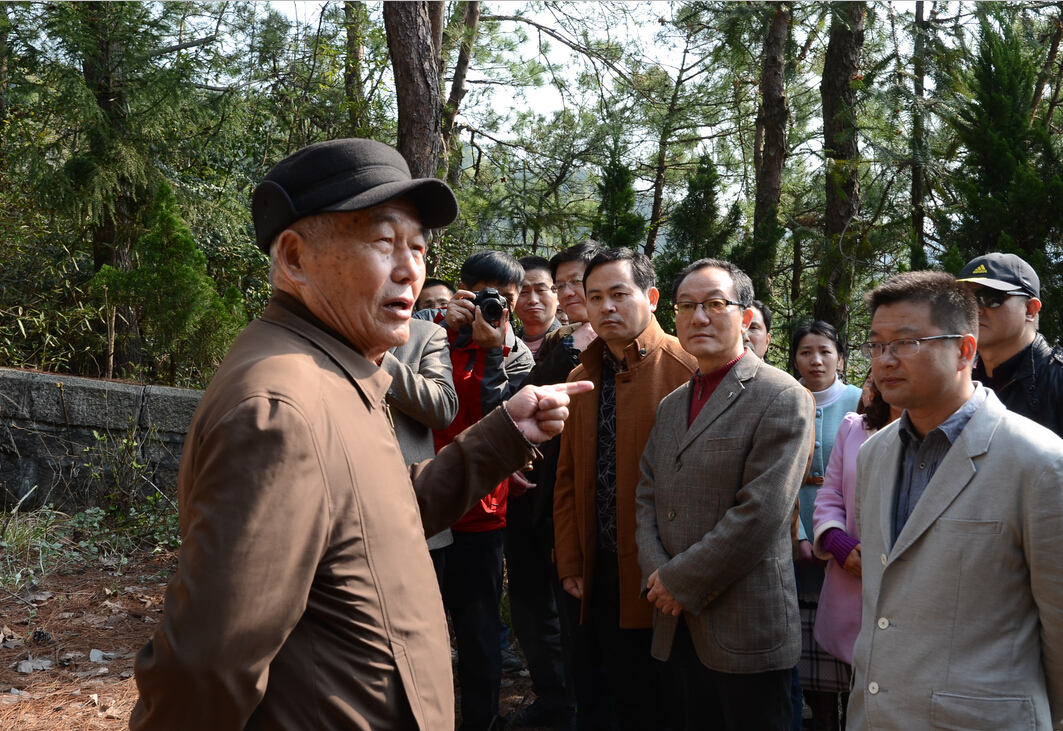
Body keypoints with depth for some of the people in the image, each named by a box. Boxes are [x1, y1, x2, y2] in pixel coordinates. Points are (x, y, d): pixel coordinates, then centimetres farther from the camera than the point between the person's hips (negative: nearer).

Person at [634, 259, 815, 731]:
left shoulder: (782, 399, -10)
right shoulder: (671, 405, 15)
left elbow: (760, 514, -18)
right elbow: (647, 500, 12)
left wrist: (679, 582, -14)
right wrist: (658, 576, -6)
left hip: (746, 634, -6)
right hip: (679, 628, 7)